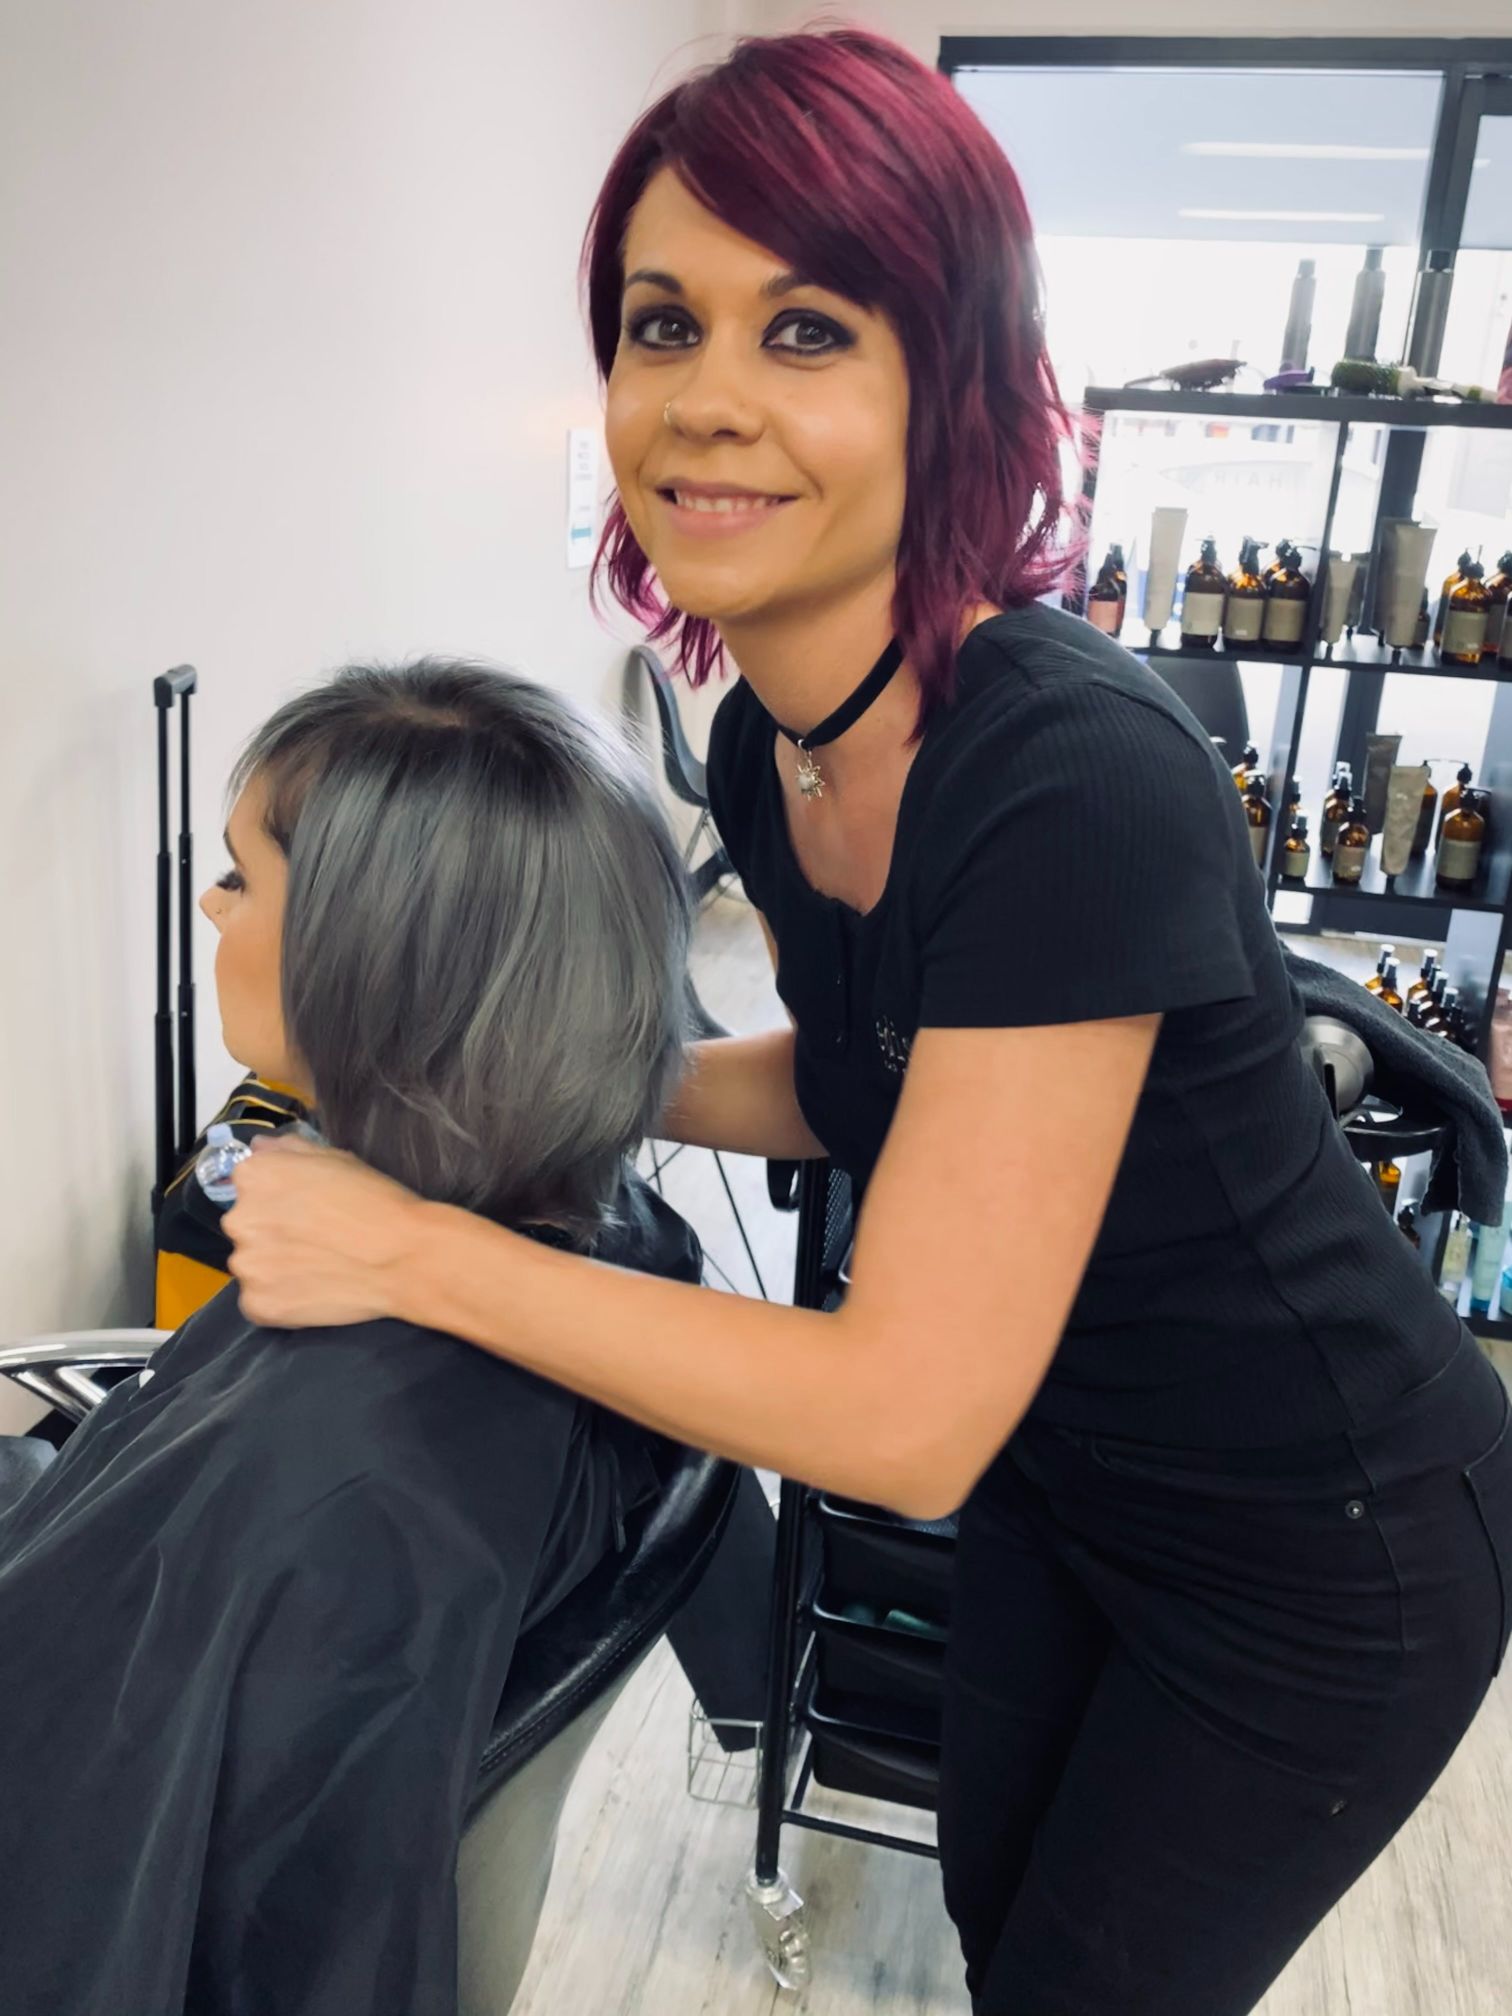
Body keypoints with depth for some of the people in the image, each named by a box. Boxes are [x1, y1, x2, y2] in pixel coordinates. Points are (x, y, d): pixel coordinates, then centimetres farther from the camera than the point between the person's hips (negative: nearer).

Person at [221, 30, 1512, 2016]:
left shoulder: (1079, 776, -35)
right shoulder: (764, 745, -10)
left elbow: (908, 1410, -34)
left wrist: (418, 1248, -28)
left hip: (1324, 1550, -6)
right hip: (1070, 1472, 7)